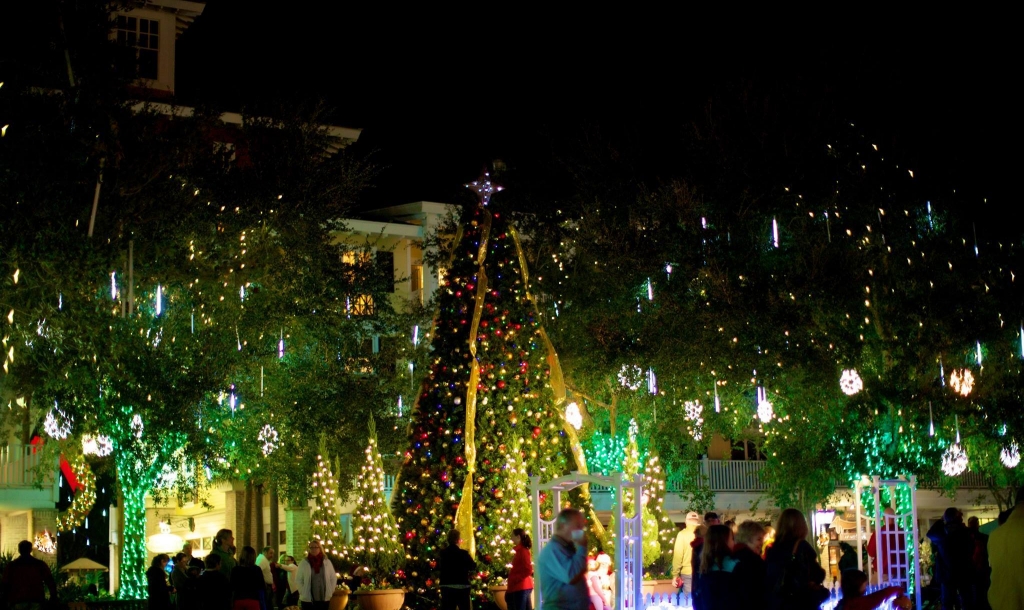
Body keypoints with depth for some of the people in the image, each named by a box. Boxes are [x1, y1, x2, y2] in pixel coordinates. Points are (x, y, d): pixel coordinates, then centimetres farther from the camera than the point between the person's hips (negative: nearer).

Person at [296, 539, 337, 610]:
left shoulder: (327, 562, 4)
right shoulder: (303, 563, -1)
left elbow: (333, 578, 10)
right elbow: (298, 580, 2)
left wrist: (330, 592, 3)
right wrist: (303, 593, -5)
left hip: (324, 599, 2)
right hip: (308, 599, -2)